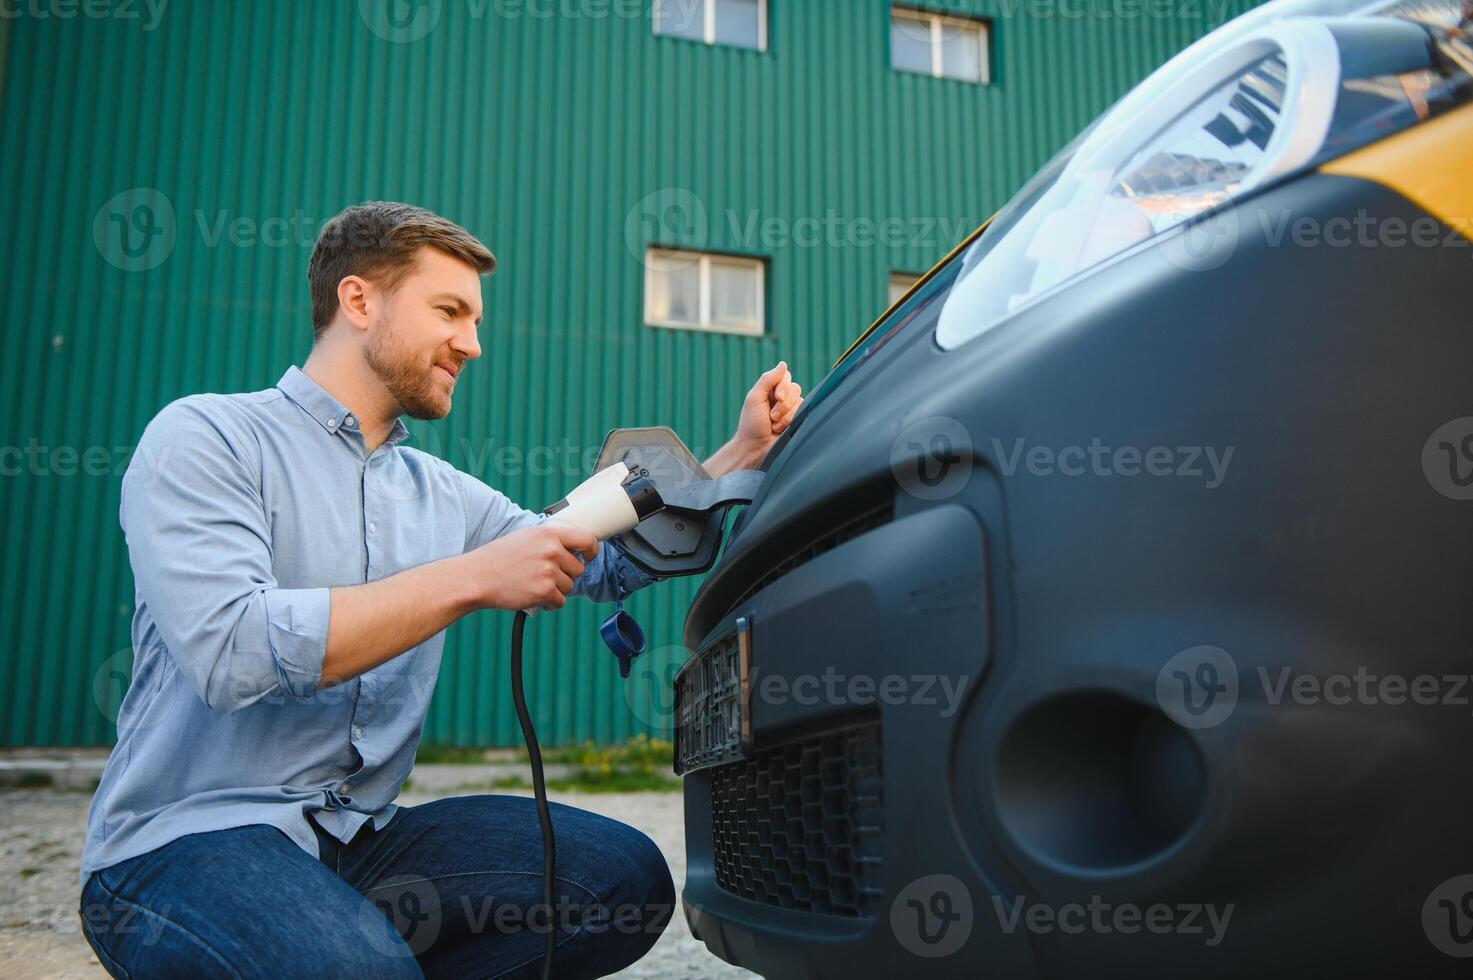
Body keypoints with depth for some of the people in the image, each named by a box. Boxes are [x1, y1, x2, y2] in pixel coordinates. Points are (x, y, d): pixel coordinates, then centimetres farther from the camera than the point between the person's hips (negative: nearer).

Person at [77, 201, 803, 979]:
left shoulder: (440, 493, 13)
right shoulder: (206, 437, -7)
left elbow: (607, 566, 15)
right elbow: (231, 652, -22)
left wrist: (743, 452, 6)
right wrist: (473, 578, -22)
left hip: (361, 840, 7)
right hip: (186, 842, -6)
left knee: (627, 880, -11)